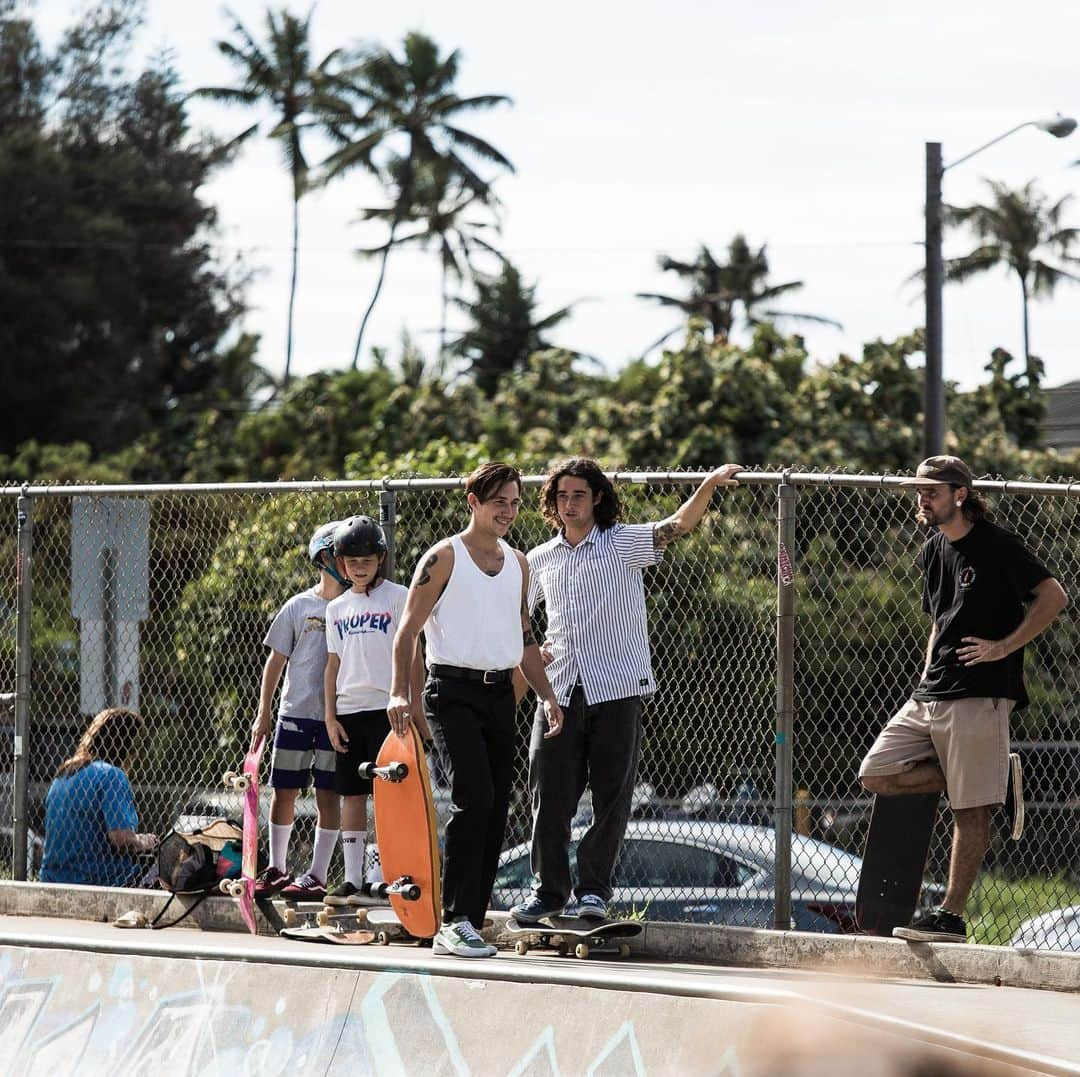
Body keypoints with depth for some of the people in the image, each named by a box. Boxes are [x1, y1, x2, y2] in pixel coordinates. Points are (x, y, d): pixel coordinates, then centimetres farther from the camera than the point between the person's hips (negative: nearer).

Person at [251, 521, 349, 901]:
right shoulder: (299, 607, 6)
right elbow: (276, 660, 9)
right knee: (284, 792, 4)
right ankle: (277, 870, 16)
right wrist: (263, 713, 6)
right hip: (295, 712, 1)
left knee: (328, 794, -2)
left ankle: (317, 876, 2)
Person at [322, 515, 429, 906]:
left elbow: (412, 656, -3)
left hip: (386, 708, -5)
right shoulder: (337, 608, 14)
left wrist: (416, 710, -8)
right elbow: (334, 663, 15)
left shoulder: (397, 597, 0)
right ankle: (352, 878, 8)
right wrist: (330, 716, 6)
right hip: (348, 712, 5)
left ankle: (379, 873, -8)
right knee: (352, 795, 6)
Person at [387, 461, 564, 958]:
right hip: (453, 692, -7)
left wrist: (546, 694, 15)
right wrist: (399, 691, -18)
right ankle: (454, 921, -19)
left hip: (500, 693, 7)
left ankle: (470, 923, 8)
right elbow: (408, 628, -7)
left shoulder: (518, 563, 16)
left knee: (495, 809, 3)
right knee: (474, 797, -20)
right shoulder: (444, 557, -4)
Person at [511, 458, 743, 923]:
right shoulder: (540, 560, 12)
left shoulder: (623, 543, 0)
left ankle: (594, 889, 6)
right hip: (559, 693, 3)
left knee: (612, 798, -1)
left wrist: (709, 485, -28)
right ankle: (549, 889, 11)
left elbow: (678, 525, -13)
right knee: (549, 797, 1)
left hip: (617, 692, -3)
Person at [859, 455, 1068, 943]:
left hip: (979, 694, -9)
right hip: (930, 696, 9)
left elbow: (1054, 596, -12)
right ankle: (996, 776, 6)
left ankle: (951, 915, -6)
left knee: (969, 808, -8)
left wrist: (1004, 647, -15)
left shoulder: (996, 545, -7)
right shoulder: (931, 552, 17)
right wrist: (928, 675, 16)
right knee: (877, 775, 0)